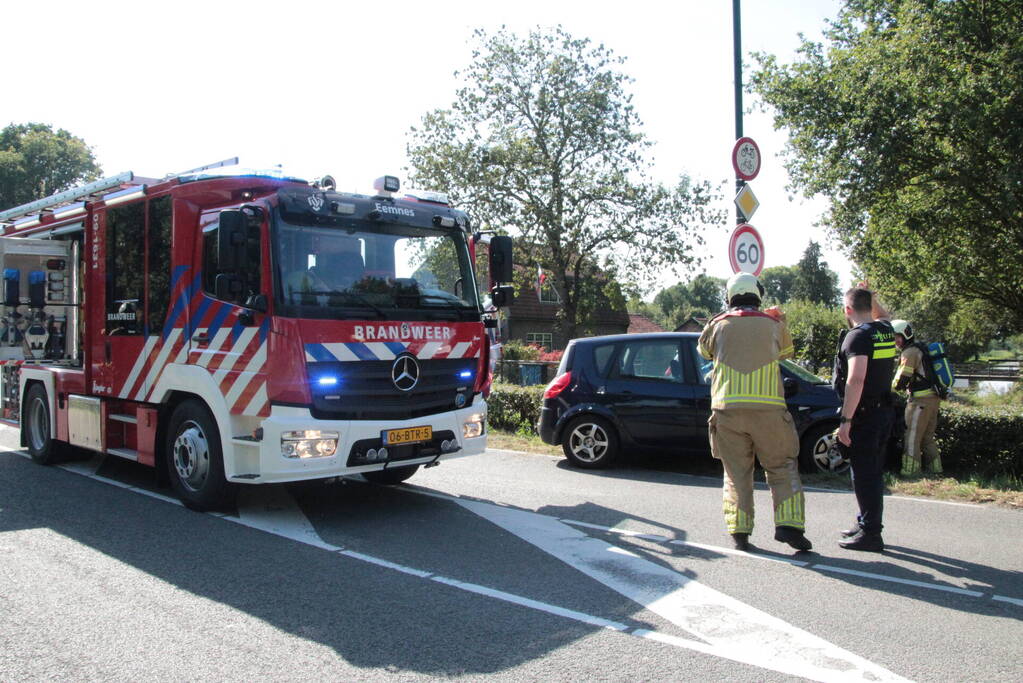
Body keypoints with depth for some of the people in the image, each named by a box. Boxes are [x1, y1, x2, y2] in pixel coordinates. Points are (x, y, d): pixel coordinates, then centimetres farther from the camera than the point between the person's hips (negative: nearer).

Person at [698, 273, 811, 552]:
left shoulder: (719, 325, 7)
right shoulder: (773, 324, 8)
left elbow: (704, 349, 25)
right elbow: (786, 351, 26)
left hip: (727, 409, 1)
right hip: (768, 408, -1)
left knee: (736, 472, 9)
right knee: (782, 467, 10)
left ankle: (739, 532, 6)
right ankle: (788, 524, -1)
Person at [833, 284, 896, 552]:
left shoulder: (858, 336, -17)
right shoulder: (885, 330, 8)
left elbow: (856, 380, -26)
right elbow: (883, 316, 37)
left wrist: (846, 420, -25)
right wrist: (869, 297, 26)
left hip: (863, 415, -9)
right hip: (883, 411, 9)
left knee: (864, 473, -4)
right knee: (873, 472, 17)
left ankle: (870, 533, 0)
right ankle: (866, 524, 28)